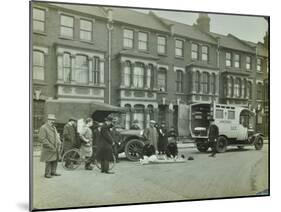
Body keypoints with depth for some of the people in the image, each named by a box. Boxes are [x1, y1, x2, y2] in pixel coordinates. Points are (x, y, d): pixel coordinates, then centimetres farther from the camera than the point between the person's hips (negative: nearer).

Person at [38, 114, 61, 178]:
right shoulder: (43, 127, -11)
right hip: (48, 149, -7)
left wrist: (59, 143, 4)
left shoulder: (54, 127, 15)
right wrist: (51, 146, -19)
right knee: (48, 161, -2)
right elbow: (42, 138, -18)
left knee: (55, 159, 9)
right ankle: (47, 173, 10)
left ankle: (53, 172, 21)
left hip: (56, 148, 7)